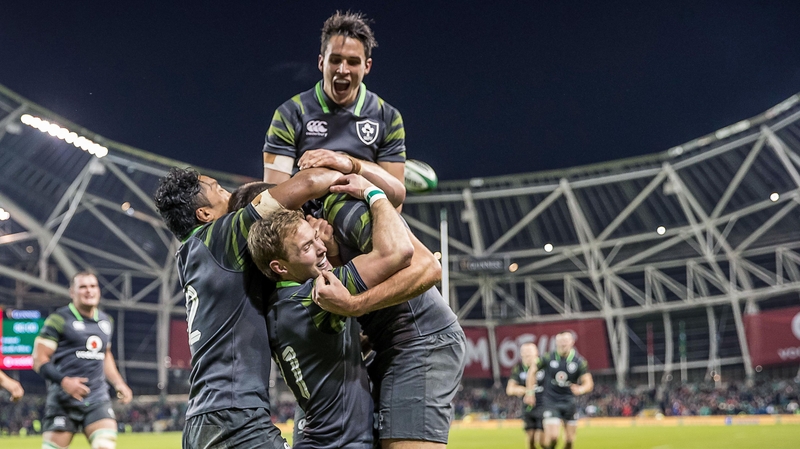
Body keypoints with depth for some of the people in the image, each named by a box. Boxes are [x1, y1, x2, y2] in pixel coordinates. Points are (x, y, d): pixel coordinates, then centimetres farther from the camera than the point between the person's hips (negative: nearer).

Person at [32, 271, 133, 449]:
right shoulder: (59, 319, -5)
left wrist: (118, 383, 17)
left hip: (98, 399, 4)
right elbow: (39, 359, -8)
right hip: (64, 400, -4)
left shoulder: (106, 321, 14)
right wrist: (63, 380, -22)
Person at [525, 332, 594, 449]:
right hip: (551, 402, -2)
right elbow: (532, 371, 4)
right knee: (553, 436, -16)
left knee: (570, 438, 8)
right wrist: (530, 392, 1)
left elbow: (589, 383, -10)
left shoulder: (579, 362, -7)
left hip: (569, 402, 2)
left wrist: (580, 389, -32)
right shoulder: (548, 358, -9)